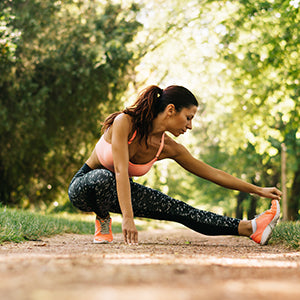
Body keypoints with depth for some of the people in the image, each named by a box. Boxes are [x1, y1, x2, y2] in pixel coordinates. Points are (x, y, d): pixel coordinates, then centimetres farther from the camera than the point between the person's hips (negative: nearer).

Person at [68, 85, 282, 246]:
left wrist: (258, 190, -4)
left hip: (115, 193, 4)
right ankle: (103, 221, -11)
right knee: (104, 177, -42)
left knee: (178, 210, -15)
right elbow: (120, 170, -36)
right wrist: (128, 218, -45)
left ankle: (249, 229, -20)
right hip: (84, 185, -4)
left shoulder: (169, 148, -11)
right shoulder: (124, 122, -27)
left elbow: (213, 174, -5)